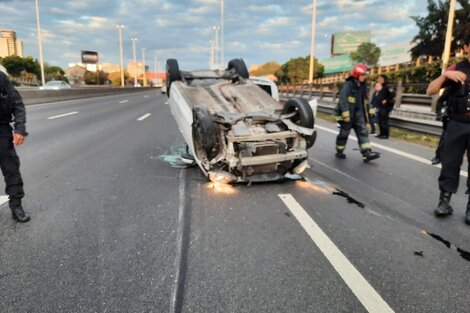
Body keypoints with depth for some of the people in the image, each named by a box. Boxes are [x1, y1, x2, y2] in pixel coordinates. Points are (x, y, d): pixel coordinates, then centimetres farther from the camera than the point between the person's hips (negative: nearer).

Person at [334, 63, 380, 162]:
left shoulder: (362, 86, 10)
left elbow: (364, 100, 18)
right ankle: (339, 152, 21)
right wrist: (345, 114, -28)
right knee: (344, 133, 4)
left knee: (363, 132, -1)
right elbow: (342, 100, -24)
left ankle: (366, 153, -4)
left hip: (358, 113, 7)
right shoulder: (348, 85, -16)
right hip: (348, 114, -7)